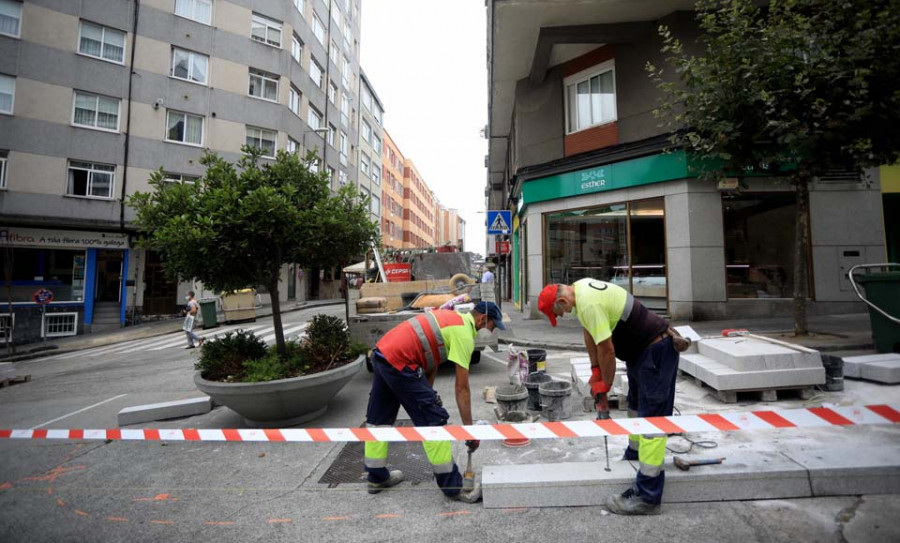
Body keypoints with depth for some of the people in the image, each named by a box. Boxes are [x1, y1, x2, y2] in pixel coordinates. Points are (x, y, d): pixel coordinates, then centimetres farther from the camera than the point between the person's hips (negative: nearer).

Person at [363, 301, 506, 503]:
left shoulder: (452, 317, 18)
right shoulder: (464, 334, -9)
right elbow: (462, 388, -10)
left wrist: (426, 394, 20)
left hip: (381, 354, 10)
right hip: (399, 363, -10)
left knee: (378, 418, 19)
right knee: (434, 420, -2)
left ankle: (377, 477, 36)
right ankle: (453, 486, 9)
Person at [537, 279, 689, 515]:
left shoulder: (589, 303, -29)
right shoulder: (579, 288, 2)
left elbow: (606, 349, -24)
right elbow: (589, 333, 10)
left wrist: (606, 383, -8)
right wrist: (595, 370, 9)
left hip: (657, 351, -11)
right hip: (642, 348, 11)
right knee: (636, 404, 24)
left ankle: (647, 497, -4)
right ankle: (634, 455, 43)